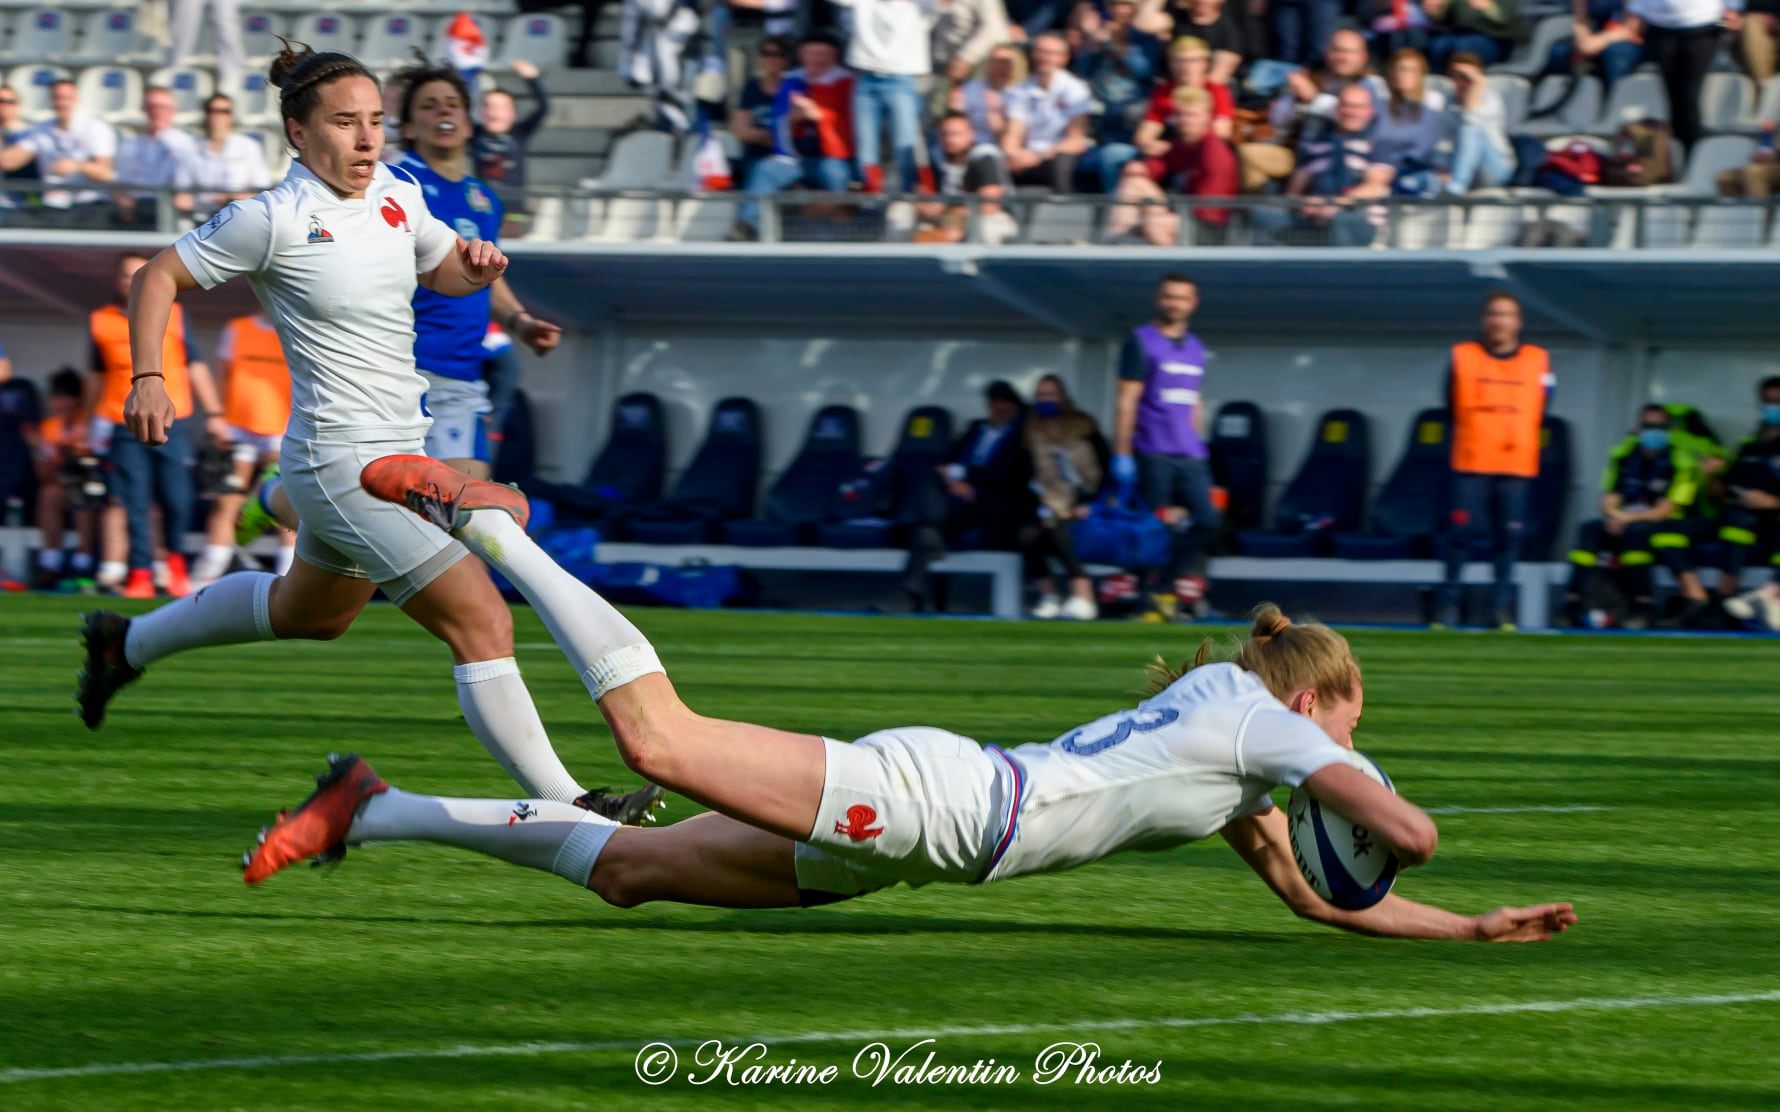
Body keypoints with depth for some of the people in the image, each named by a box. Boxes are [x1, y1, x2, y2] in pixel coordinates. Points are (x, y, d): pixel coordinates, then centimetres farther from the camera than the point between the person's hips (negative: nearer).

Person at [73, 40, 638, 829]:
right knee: (482, 621, -16)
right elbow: (160, 277, -6)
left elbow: (440, 270, 22)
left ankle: (129, 642, 50)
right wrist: (147, 377, -17)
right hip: (342, 461, -9)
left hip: (399, 452, 9)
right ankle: (563, 804, -15)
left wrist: (474, 267, -1)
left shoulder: (397, 195, 3)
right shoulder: (273, 221, -16)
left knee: (311, 612, 32)